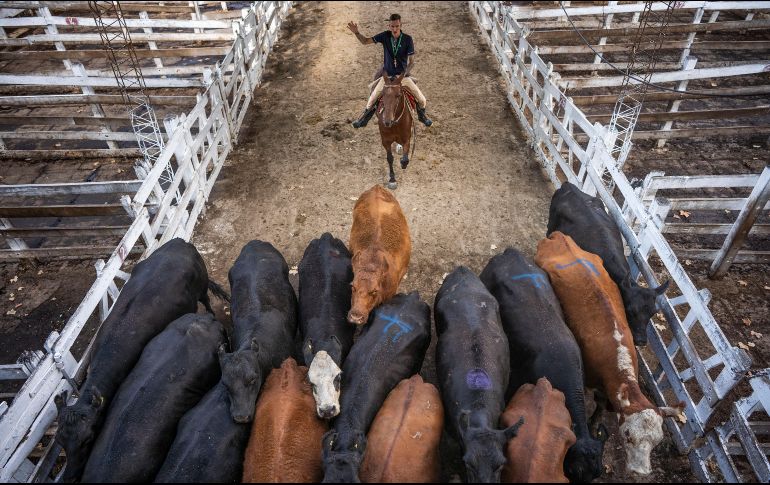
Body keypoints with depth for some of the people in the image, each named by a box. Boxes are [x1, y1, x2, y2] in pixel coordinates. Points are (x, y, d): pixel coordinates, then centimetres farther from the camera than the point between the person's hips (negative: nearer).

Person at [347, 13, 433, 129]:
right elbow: (365, 41, -4)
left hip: (403, 75, -1)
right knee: (372, 100, -2)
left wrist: (404, 74, -25)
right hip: (387, 75, 1)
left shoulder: (407, 39, -13)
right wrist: (356, 32, -23)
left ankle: (422, 115, 29)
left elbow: (411, 62, -11)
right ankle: (364, 118, 27)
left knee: (421, 99, -4)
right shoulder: (385, 36, -10)